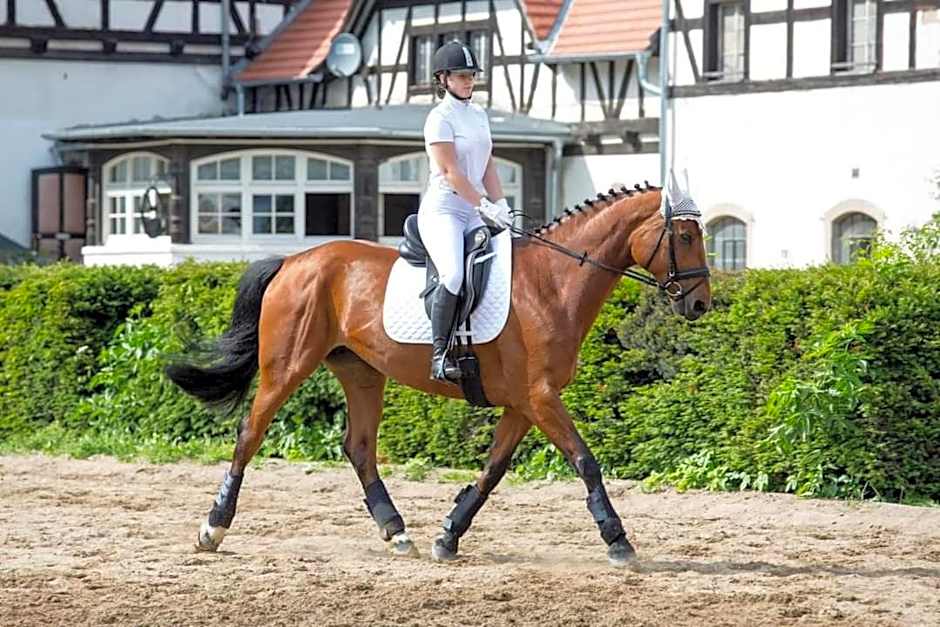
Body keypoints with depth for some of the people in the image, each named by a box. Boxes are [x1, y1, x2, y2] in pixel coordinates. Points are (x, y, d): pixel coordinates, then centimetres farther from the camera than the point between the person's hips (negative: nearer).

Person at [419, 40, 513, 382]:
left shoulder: (479, 114, 17)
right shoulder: (440, 117, -7)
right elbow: (451, 172, -14)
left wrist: (501, 206, 5)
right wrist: (485, 206, -17)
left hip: (474, 214, 8)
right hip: (442, 209, -8)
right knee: (454, 274, -29)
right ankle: (439, 352, -24)